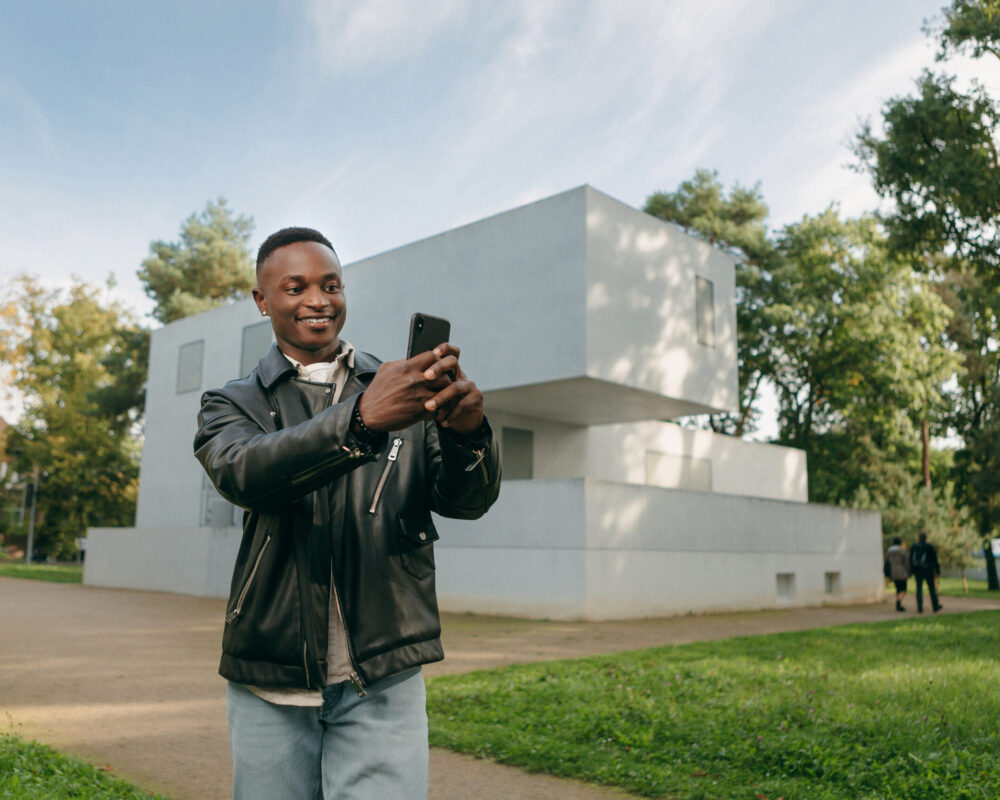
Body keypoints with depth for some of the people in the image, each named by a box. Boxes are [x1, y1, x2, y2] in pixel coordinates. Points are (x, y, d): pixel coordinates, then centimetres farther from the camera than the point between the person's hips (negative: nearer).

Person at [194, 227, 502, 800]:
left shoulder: (409, 392, 5)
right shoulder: (233, 405, 4)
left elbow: (466, 501, -6)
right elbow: (243, 473, -18)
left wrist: (467, 429, -29)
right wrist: (362, 419, -36)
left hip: (383, 684, 0)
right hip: (270, 687, 1)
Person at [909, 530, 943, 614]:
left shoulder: (913, 547, -1)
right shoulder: (930, 547, -7)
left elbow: (911, 560, 2)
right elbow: (935, 560, -4)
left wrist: (912, 571, 10)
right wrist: (938, 571, 3)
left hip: (918, 571, 1)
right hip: (928, 570, -1)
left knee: (919, 589, 3)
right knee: (932, 589, 12)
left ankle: (920, 608, -5)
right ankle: (935, 607, 23)